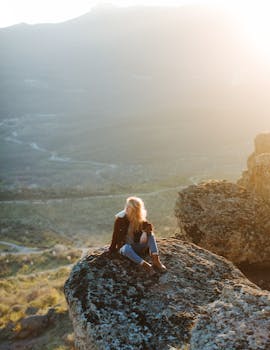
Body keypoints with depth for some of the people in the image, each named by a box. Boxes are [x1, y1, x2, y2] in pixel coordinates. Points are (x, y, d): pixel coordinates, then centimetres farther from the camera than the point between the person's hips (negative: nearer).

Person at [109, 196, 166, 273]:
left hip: (136, 246, 3)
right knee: (127, 248, -39)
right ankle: (145, 265, -49)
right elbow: (115, 235, -9)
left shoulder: (140, 218, -1)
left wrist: (145, 232, -35)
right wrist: (112, 249, -10)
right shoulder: (120, 218, -10)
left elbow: (149, 226, -15)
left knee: (150, 235, -20)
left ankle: (156, 260, -36)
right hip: (124, 246, -3)